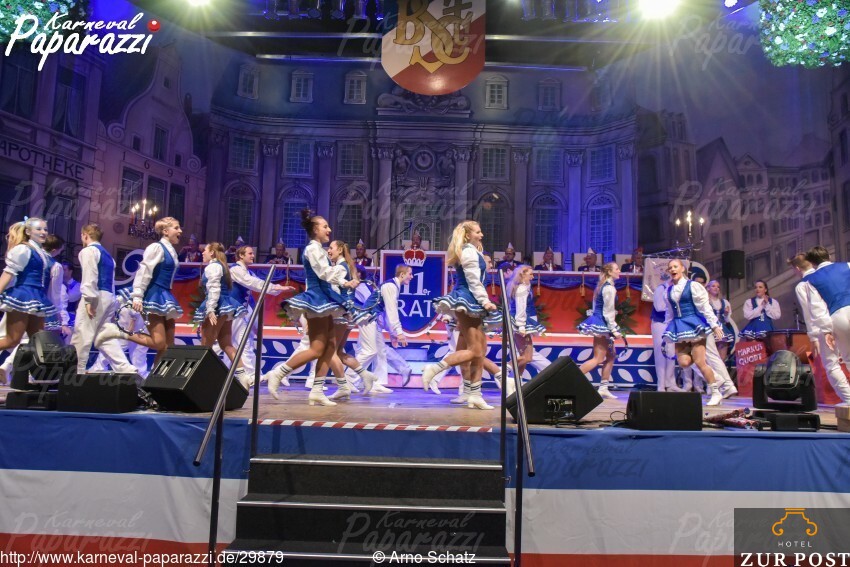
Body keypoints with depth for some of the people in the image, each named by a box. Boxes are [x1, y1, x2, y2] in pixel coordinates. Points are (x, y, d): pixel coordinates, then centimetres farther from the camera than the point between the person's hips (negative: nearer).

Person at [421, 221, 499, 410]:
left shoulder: (471, 252, 21)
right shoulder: (469, 252, -9)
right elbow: (474, 282, -16)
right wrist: (485, 302, -19)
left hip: (470, 304, 11)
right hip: (467, 302, -11)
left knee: (481, 348, 7)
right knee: (474, 351, -13)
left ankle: (475, 395, 7)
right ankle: (433, 369, -12)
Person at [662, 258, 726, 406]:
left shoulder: (692, 286, -4)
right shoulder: (669, 290, 11)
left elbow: (705, 307, -6)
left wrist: (715, 326, -9)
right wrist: (668, 329, 20)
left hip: (693, 324, -5)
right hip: (678, 327, 5)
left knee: (699, 362, -9)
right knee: (683, 362, -9)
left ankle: (715, 393, 7)